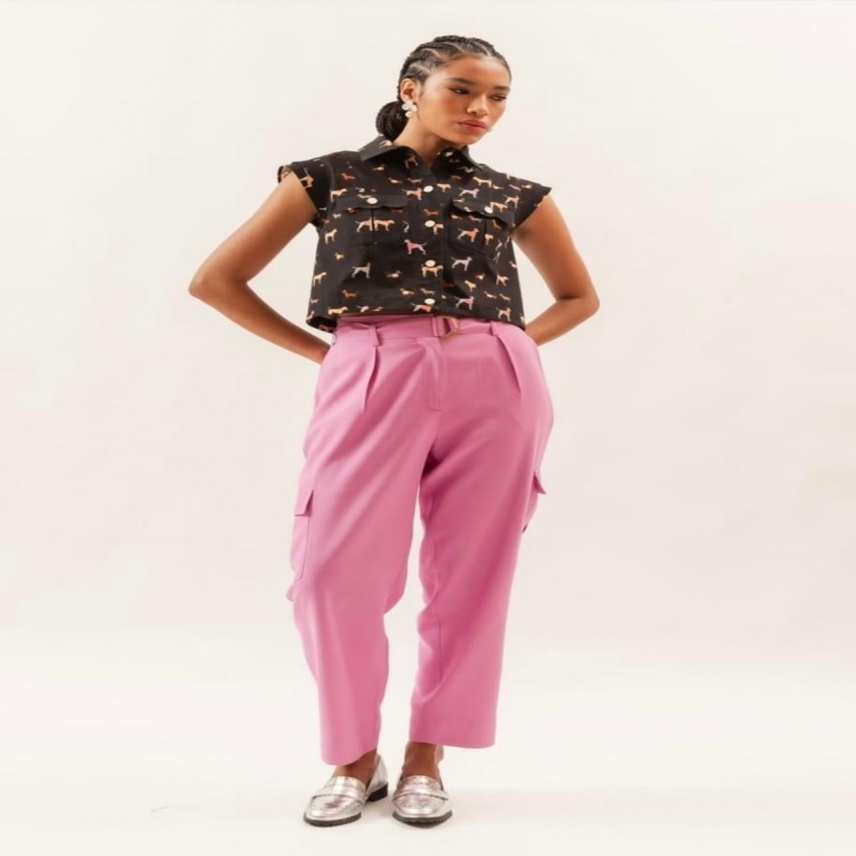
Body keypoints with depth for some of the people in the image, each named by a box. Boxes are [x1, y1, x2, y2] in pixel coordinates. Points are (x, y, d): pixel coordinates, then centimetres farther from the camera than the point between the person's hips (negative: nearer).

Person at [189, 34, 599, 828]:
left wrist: (510, 343, 7)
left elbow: (578, 295, 26)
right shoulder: (327, 178, 7)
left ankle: (426, 757, 19)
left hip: (496, 389, 2)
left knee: (471, 577, 3)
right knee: (333, 573, -7)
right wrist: (317, 349, 2)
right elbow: (217, 279, 8)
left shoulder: (515, 194, 13)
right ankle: (356, 758, 14)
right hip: (372, 384, -1)